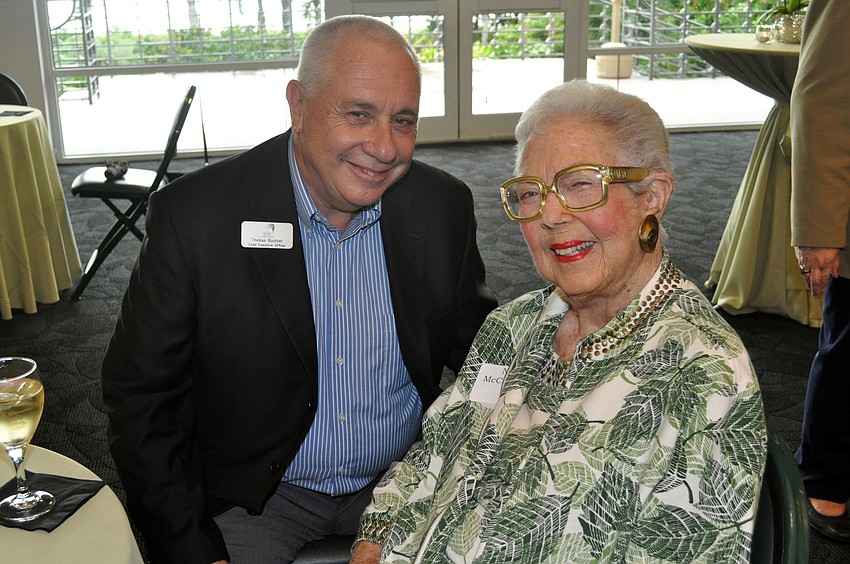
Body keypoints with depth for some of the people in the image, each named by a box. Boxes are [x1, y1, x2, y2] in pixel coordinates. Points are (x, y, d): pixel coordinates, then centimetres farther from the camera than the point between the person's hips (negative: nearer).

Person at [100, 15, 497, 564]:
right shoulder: (192, 215, -16)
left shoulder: (445, 206, -7)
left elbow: (477, 350, 5)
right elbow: (140, 397, -9)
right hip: (254, 496, -2)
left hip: (404, 479, 3)